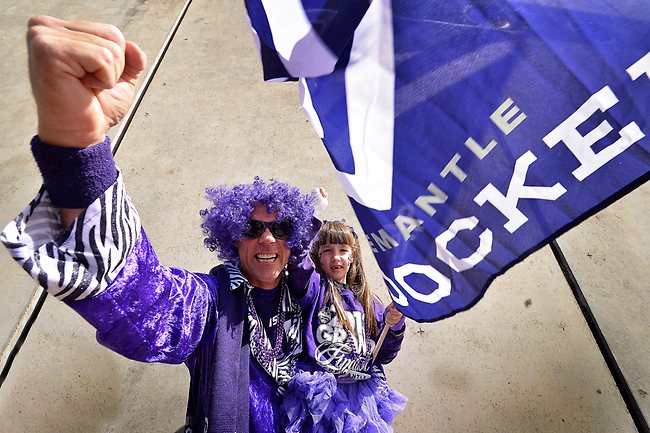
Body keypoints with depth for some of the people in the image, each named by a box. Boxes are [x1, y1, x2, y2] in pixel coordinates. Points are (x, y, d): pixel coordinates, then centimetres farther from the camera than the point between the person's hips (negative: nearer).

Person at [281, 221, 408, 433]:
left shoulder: (367, 301, 9)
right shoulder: (314, 289, -3)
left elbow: (383, 355, 12)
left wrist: (393, 326, -5)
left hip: (362, 394, 4)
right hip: (321, 393, -4)